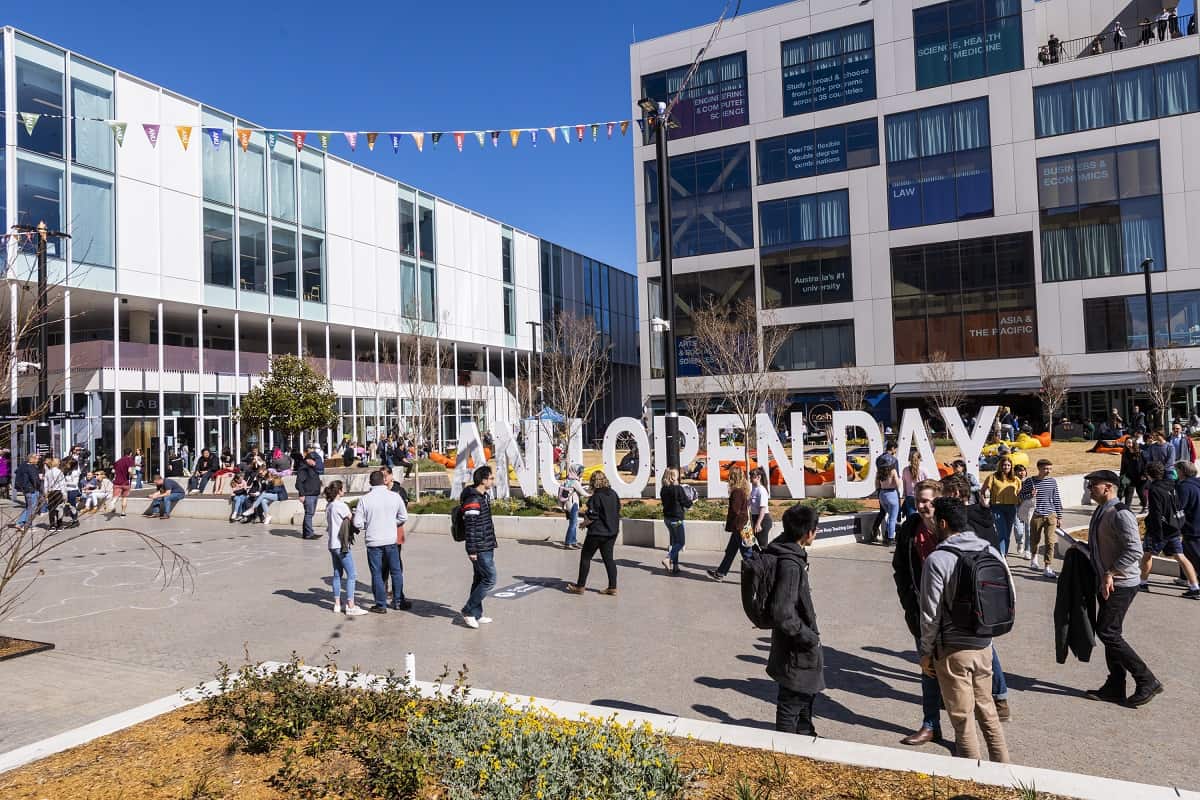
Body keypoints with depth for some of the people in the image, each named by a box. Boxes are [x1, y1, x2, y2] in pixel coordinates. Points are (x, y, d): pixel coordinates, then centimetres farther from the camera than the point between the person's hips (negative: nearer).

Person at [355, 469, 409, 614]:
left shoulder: (364, 499, -9)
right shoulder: (395, 496, -4)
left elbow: (358, 523, -9)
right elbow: (403, 517, 4)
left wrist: (368, 527, 10)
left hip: (373, 542, -1)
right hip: (391, 540, 2)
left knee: (377, 574, 8)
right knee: (396, 571, 15)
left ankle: (381, 605, 13)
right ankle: (398, 602, 22)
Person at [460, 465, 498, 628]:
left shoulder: (484, 496, 12)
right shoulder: (473, 500, -19)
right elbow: (470, 527, -21)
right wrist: (472, 550, -21)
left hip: (486, 547, 10)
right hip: (480, 549, -10)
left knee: (480, 580, 14)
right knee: (490, 579, -7)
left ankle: (476, 615, 22)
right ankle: (469, 611, 2)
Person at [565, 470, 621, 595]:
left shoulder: (596, 497, -17)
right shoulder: (613, 494, 4)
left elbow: (591, 516, -18)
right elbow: (618, 511, 12)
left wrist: (584, 524, 0)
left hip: (597, 532, -7)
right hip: (612, 532, 7)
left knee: (585, 557, 6)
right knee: (608, 558, 12)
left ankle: (580, 586, 12)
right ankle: (613, 587, 10)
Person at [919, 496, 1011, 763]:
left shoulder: (937, 559, -17)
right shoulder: (990, 552, -1)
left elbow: (931, 613, -15)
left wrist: (926, 651, -3)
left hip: (953, 650, -6)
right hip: (984, 645, 6)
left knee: (963, 718, 7)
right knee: (987, 710, 21)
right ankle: (1002, 767, 32)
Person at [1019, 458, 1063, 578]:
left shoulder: (1052, 482, 5)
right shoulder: (1030, 481, -3)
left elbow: (1057, 499, 11)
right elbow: (1020, 495, 5)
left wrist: (1059, 516, 11)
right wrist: (1030, 495, -16)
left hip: (1051, 515, 1)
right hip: (1036, 515, -1)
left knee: (1050, 542, -6)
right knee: (1035, 540, 12)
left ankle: (1048, 567, -3)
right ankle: (1034, 556, 42)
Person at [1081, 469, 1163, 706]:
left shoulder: (1120, 514, -18)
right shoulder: (1100, 512, 12)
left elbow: (1134, 550, -25)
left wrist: (1110, 573, -24)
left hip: (1120, 584, -10)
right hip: (1105, 583, 10)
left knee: (1107, 632, -9)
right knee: (1111, 633, 12)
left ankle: (1147, 681, 3)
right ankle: (1115, 688, 20)